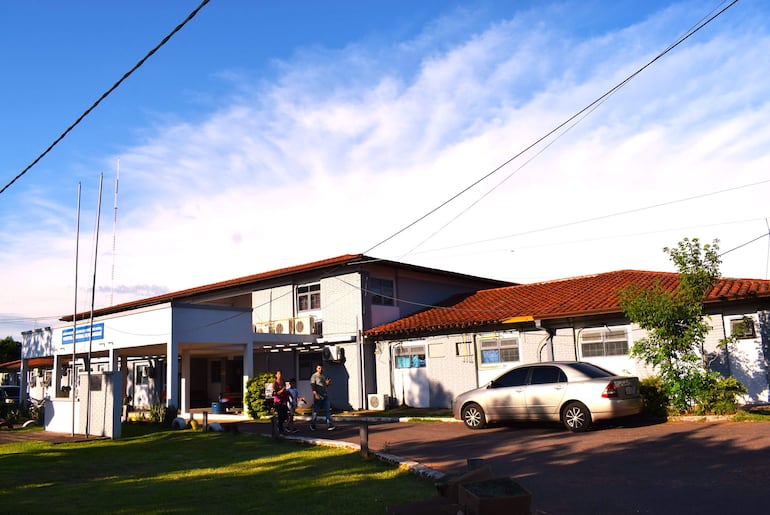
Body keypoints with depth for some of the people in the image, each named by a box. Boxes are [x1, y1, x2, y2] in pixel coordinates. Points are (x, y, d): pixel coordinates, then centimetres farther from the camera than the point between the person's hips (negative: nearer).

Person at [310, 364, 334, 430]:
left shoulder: (324, 376, 18)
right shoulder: (314, 376, -3)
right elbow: (312, 386, -13)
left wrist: (328, 383, 2)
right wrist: (316, 394, -24)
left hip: (325, 396, 6)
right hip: (318, 396, -6)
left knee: (328, 410, -4)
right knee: (315, 411, 3)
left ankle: (329, 425, -6)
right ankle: (312, 425, 17)